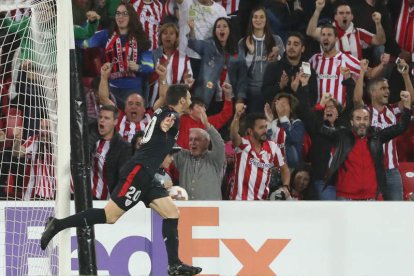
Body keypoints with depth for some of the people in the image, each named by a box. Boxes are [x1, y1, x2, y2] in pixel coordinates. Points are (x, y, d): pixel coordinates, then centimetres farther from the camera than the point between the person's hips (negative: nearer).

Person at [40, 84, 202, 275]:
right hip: (138, 171, -10)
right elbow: (165, 122, -34)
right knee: (110, 215, -12)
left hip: (145, 175, 10)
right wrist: (165, 124, -50)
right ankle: (57, 225, -7)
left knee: (172, 213, 5)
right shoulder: (172, 115, -8)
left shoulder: (164, 112, 19)